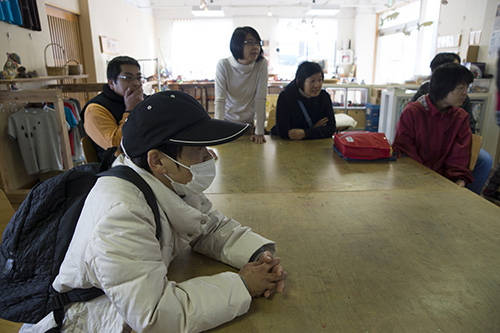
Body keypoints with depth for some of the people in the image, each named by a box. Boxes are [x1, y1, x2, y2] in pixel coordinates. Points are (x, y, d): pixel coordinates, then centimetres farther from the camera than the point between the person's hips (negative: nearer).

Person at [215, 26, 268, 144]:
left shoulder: (262, 64, -13)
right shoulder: (223, 65, -15)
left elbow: (260, 99, -16)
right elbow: (220, 100, -19)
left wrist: (259, 132, -21)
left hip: (251, 122, 1)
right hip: (228, 122, -1)